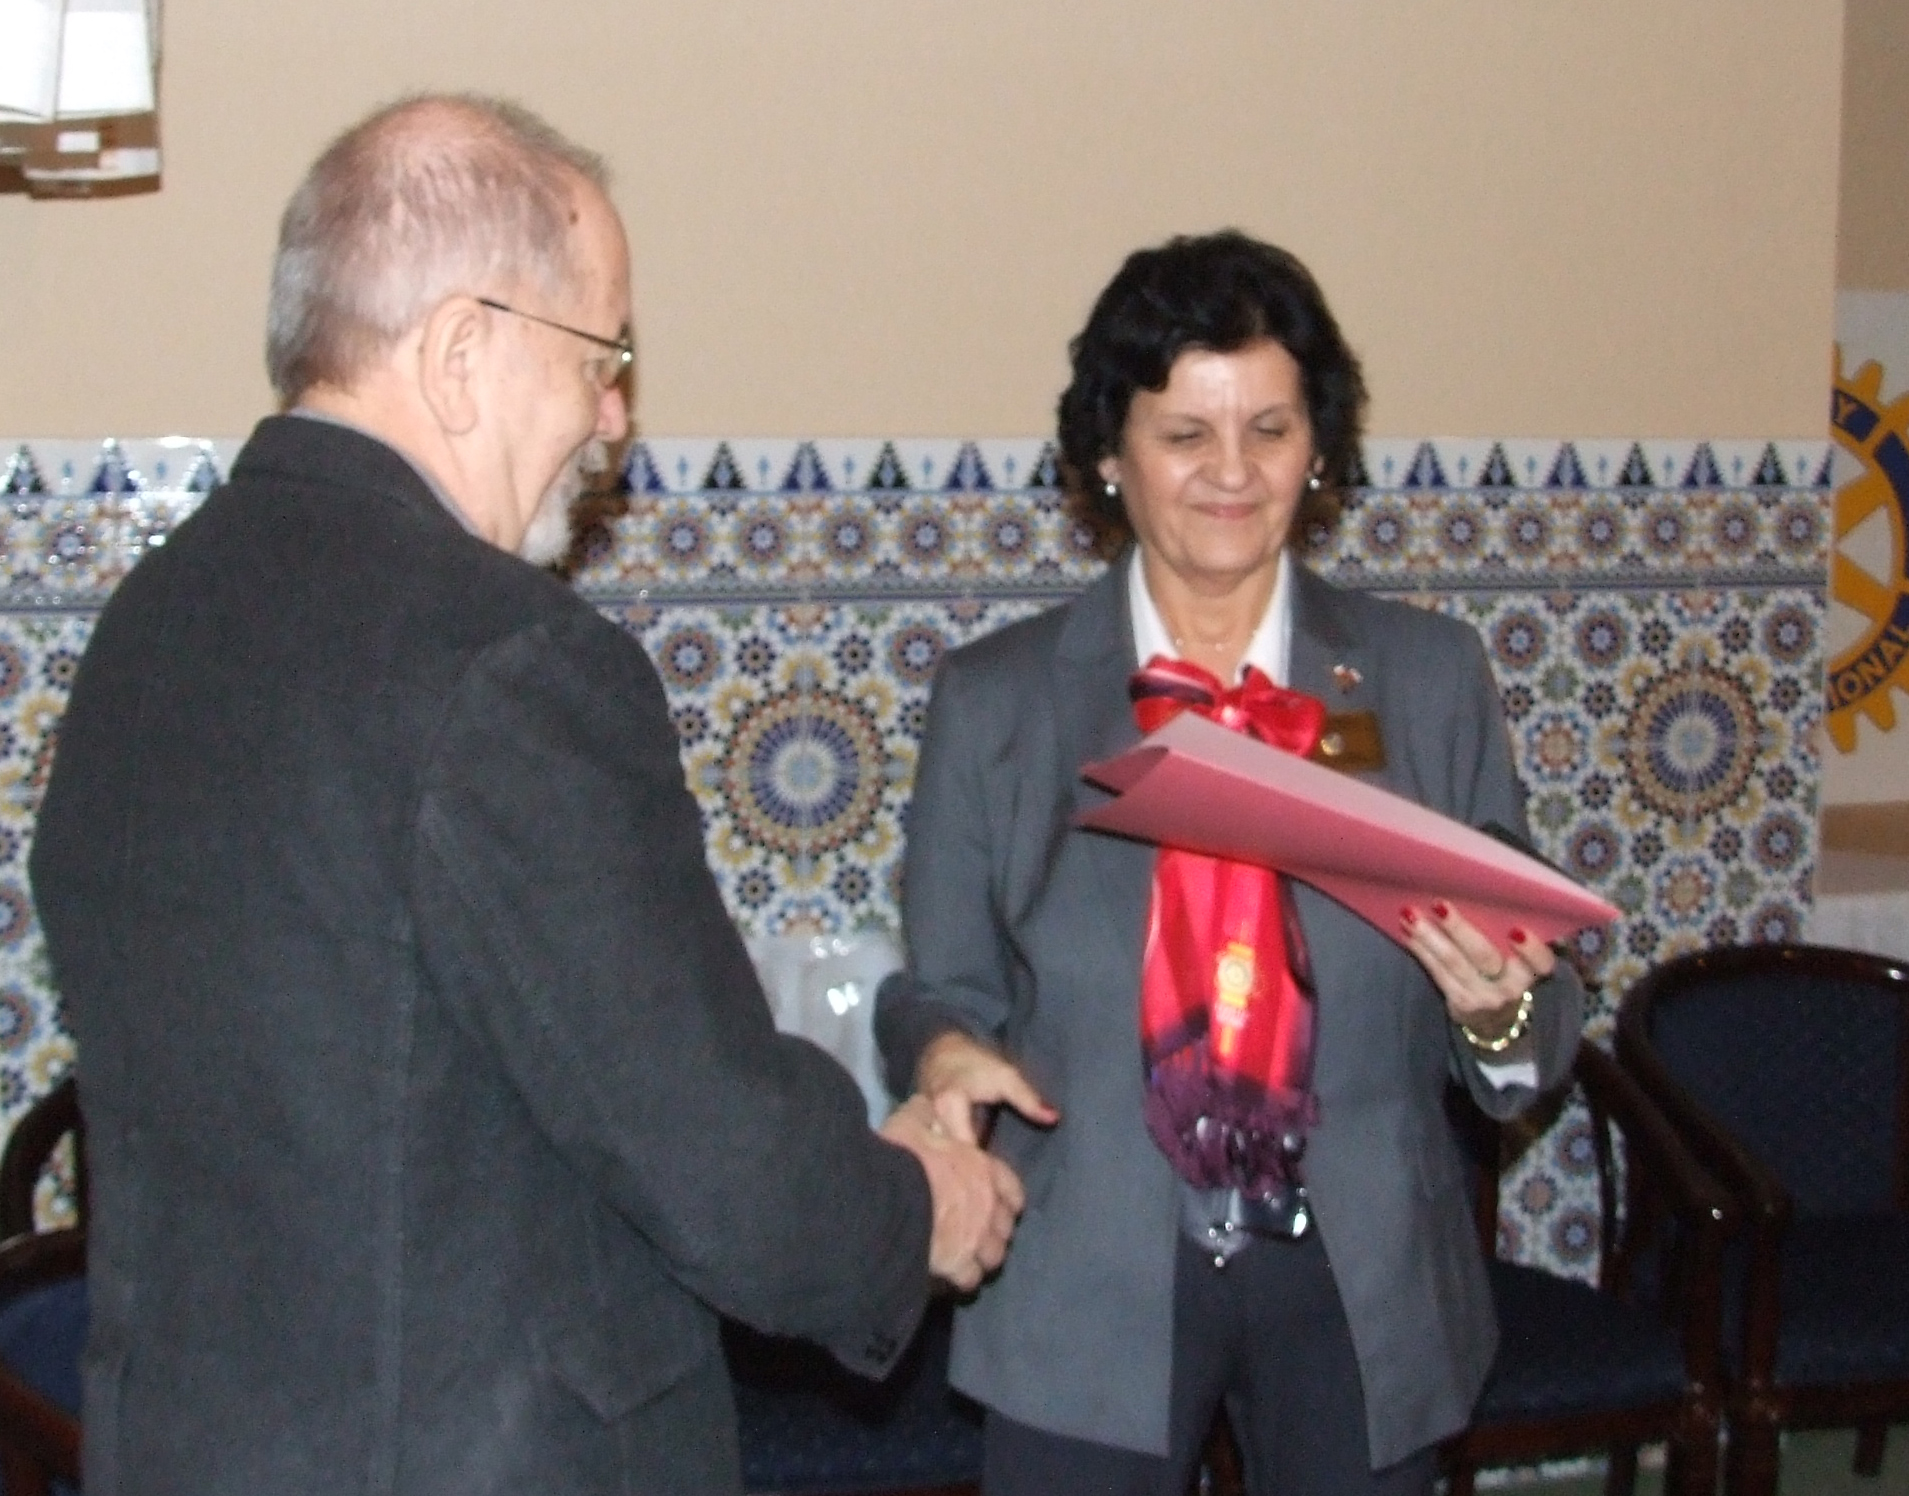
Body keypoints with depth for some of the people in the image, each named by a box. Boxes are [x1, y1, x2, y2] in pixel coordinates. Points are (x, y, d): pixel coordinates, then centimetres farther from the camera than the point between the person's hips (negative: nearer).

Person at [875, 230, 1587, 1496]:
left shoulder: (1432, 677, 1)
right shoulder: (993, 701, 0)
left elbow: (1535, 1035, 3)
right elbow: (942, 990, 4)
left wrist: (1499, 1009, -19)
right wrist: (945, 1053, -18)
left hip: (1363, 1289, 2)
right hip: (1090, 1292, -1)